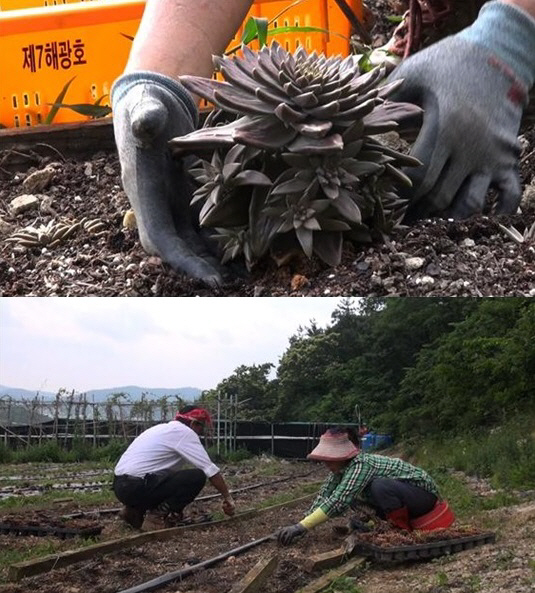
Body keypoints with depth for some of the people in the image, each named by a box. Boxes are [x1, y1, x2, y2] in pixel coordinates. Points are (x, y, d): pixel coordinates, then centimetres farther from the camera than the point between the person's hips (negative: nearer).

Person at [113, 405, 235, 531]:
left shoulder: (165, 428, 22)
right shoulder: (185, 432, -6)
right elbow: (210, 470, -6)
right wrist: (227, 497, 5)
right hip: (136, 487, -10)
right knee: (197, 477, -12)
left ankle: (135, 510, 15)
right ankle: (157, 517, -7)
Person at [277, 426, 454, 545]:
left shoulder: (361, 465, -29)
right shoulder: (342, 467, -3)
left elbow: (338, 501, -38)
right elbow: (324, 495, -3)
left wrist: (302, 526, -41)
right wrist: (303, 525, -16)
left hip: (424, 492, -9)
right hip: (402, 492, 9)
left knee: (380, 486, -34)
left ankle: (404, 528, -11)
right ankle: (402, 520, 10)